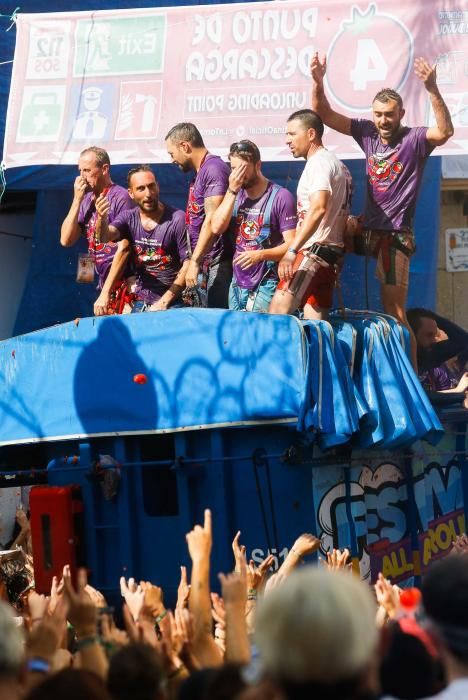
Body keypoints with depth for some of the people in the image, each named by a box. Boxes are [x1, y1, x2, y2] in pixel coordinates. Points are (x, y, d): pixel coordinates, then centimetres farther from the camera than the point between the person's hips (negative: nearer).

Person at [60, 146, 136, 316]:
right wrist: (77, 200, -3)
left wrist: (105, 293, -18)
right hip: (105, 283, 7)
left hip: (123, 282, -7)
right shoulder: (86, 201, 11)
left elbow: (124, 249, -16)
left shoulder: (120, 197, -11)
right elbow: (66, 240, 5)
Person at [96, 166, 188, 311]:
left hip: (173, 303, -4)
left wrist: (164, 302, -15)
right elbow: (106, 236, -12)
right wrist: (102, 219, -36)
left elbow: (188, 264, -10)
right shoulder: (128, 217, 5)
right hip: (140, 303, 4)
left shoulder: (177, 219, -9)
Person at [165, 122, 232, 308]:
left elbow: (212, 220, -19)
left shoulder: (214, 168, -11)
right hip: (206, 263, 9)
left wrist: (195, 262, -20)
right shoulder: (199, 173, 20)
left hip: (219, 262, -9)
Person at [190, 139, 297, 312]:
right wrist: (232, 191, -5)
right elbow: (216, 227, 0)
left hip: (266, 284, -6)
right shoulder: (235, 194, 14)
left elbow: (291, 245, -9)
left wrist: (260, 255, -24)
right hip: (237, 283, 6)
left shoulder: (281, 197, -7)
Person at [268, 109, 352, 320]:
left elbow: (318, 209, -25)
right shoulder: (336, 164, 23)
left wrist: (292, 250, -32)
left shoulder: (319, 163, -10)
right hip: (332, 253, 11)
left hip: (314, 251, -11)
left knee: (278, 311, -22)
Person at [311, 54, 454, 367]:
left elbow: (445, 131, -27)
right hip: (369, 230, 6)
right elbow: (324, 115, 6)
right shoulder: (367, 133, 6)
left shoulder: (414, 139, -7)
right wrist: (318, 82, -11)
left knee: (395, 311, -8)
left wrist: (432, 90, -39)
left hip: (396, 235, -6)